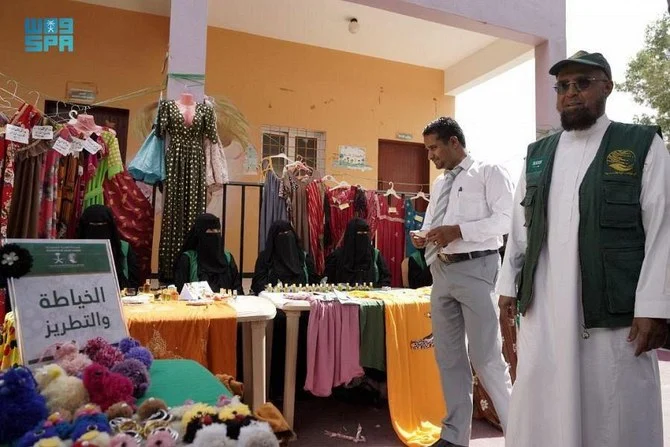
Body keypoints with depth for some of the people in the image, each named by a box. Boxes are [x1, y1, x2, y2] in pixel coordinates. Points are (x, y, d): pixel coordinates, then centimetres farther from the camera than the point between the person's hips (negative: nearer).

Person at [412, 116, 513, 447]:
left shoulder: (489, 172, 0)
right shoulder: (439, 184, 21)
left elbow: (506, 217, -12)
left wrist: (459, 230, -20)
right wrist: (423, 236, 1)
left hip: (475, 269, -7)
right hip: (441, 272, 7)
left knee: (486, 356, -5)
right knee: (448, 356, 10)